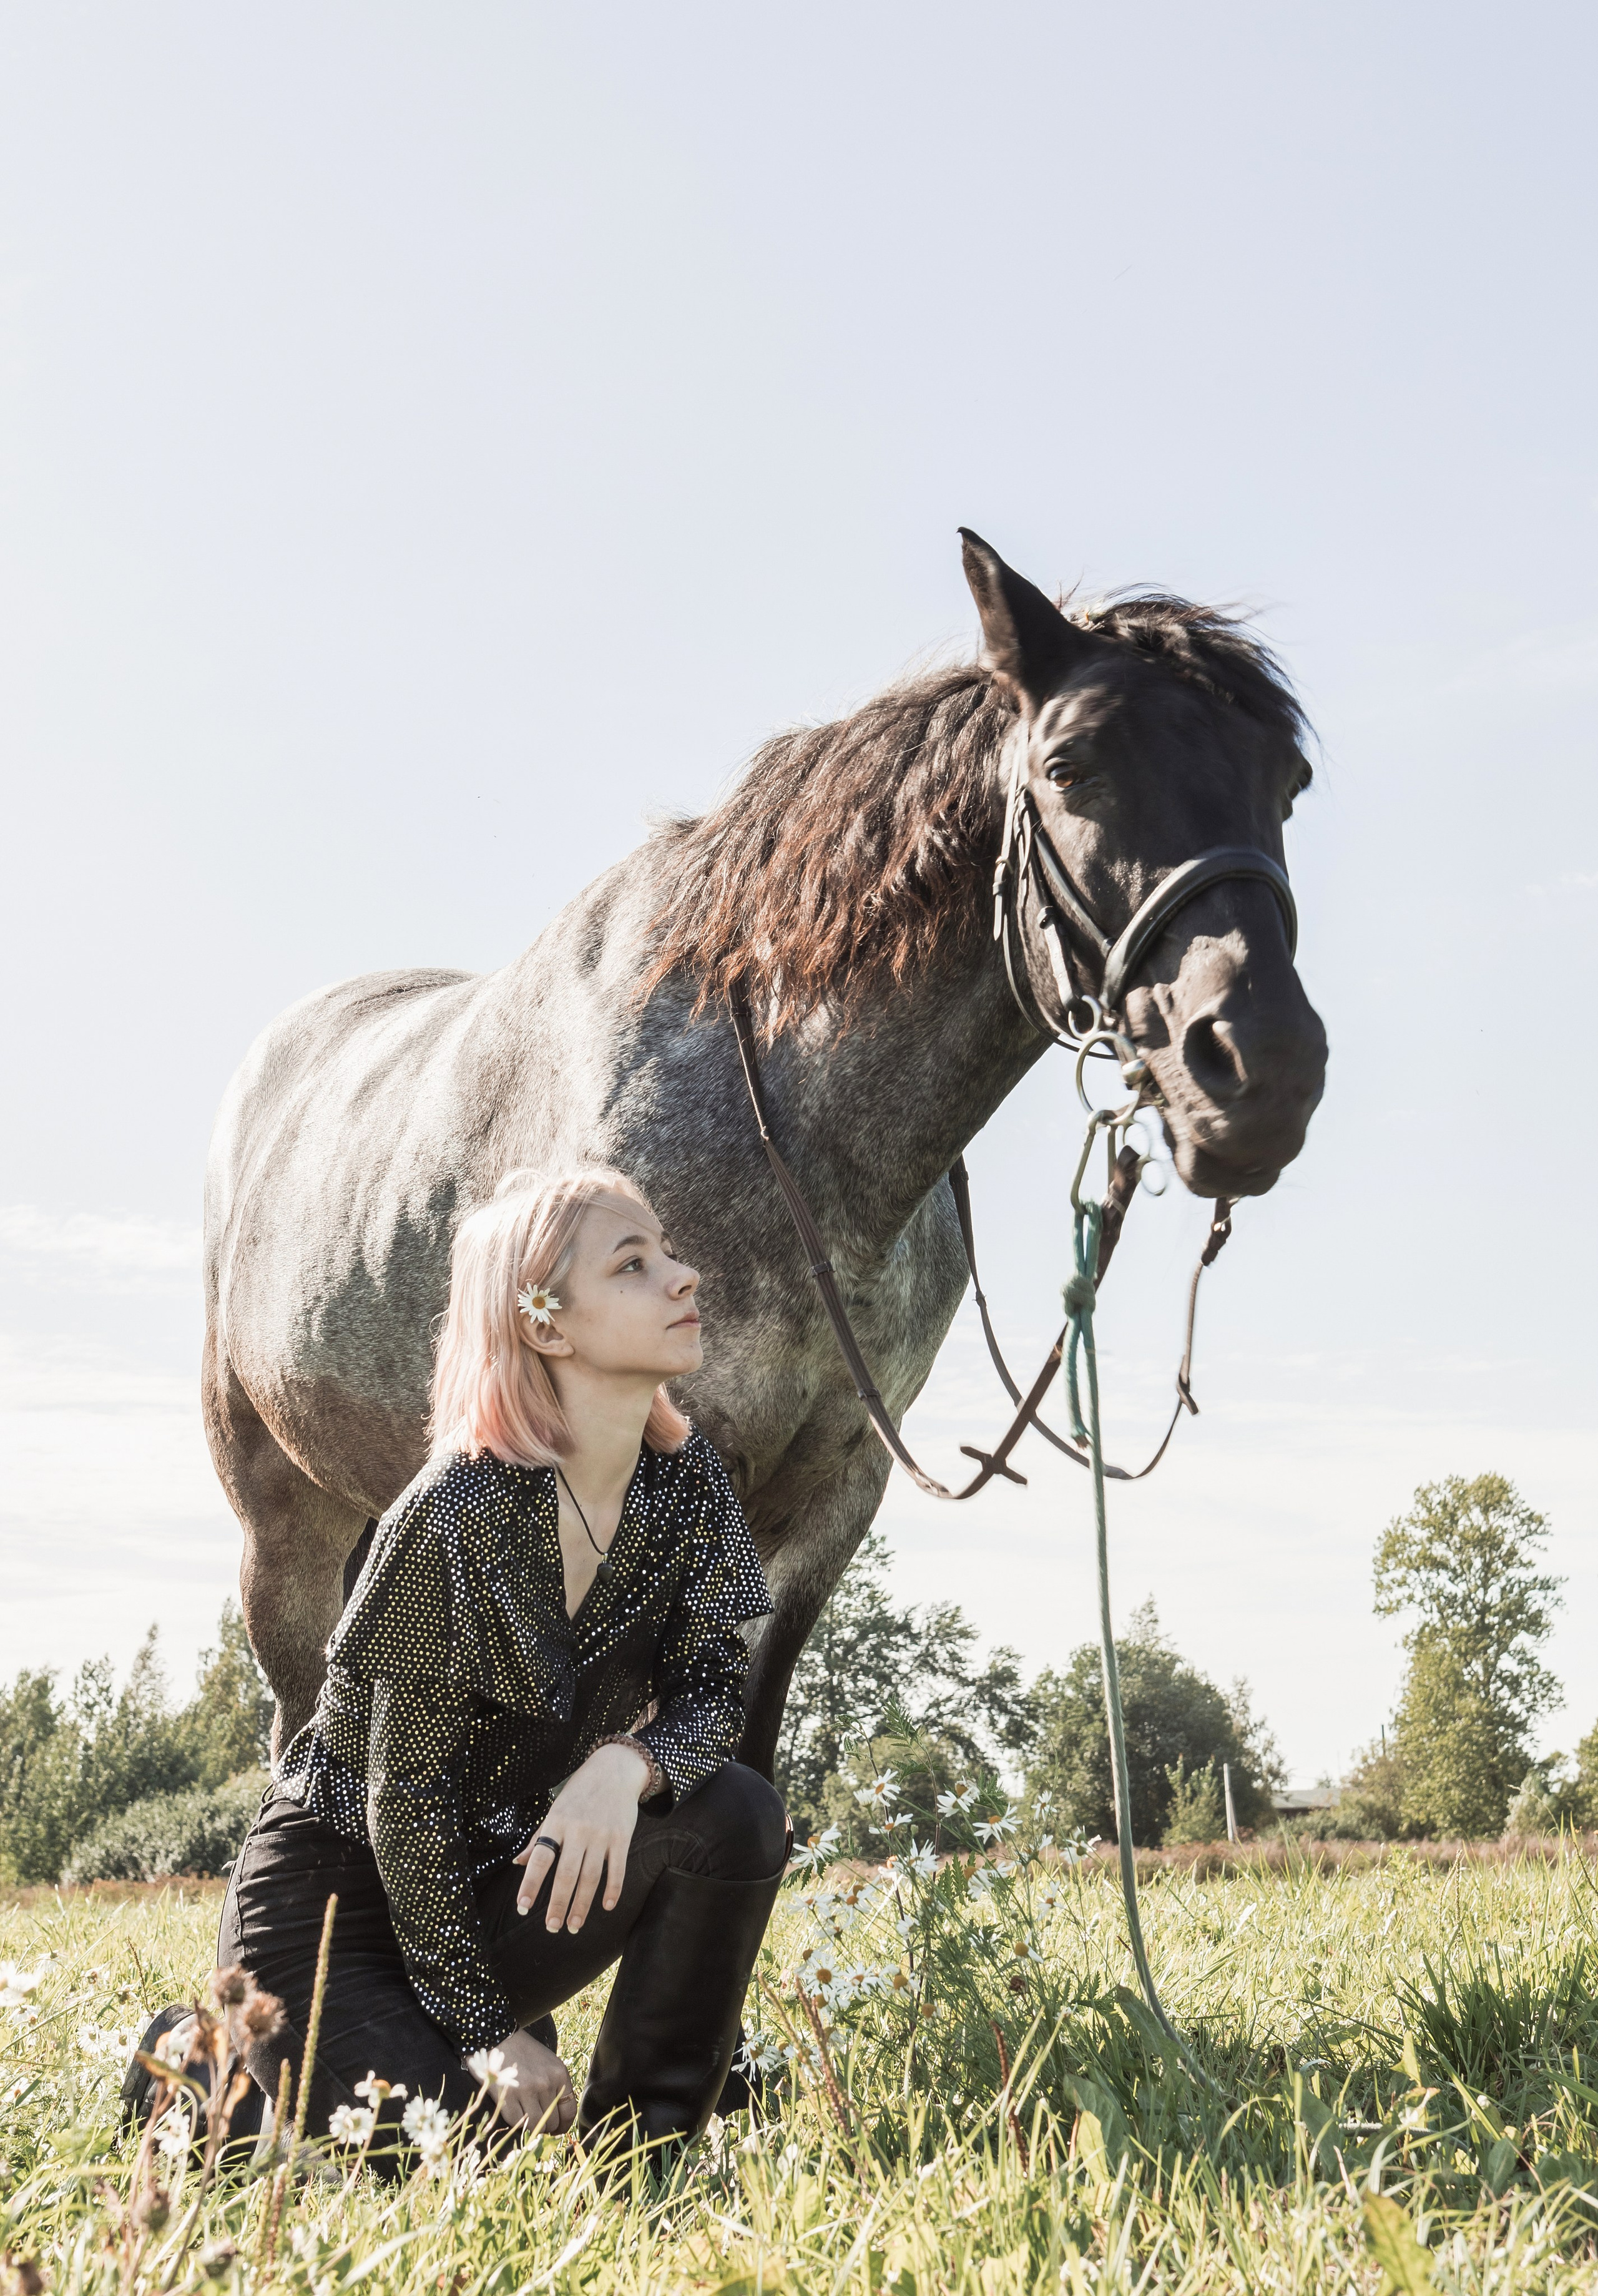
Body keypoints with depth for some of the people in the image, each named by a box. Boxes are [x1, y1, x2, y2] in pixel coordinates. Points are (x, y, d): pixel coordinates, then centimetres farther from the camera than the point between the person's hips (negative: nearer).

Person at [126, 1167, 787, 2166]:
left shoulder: (686, 1481, -8)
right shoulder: (457, 1519, -26)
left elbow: (712, 1687, -8)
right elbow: (409, 1798, -20)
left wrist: (630, 1763, -33)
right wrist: (491, 2030, -16)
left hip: (506, 1872, 6)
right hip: (331, 1896, -5)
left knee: (736, 1812, -19)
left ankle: (640, 2142, -2)